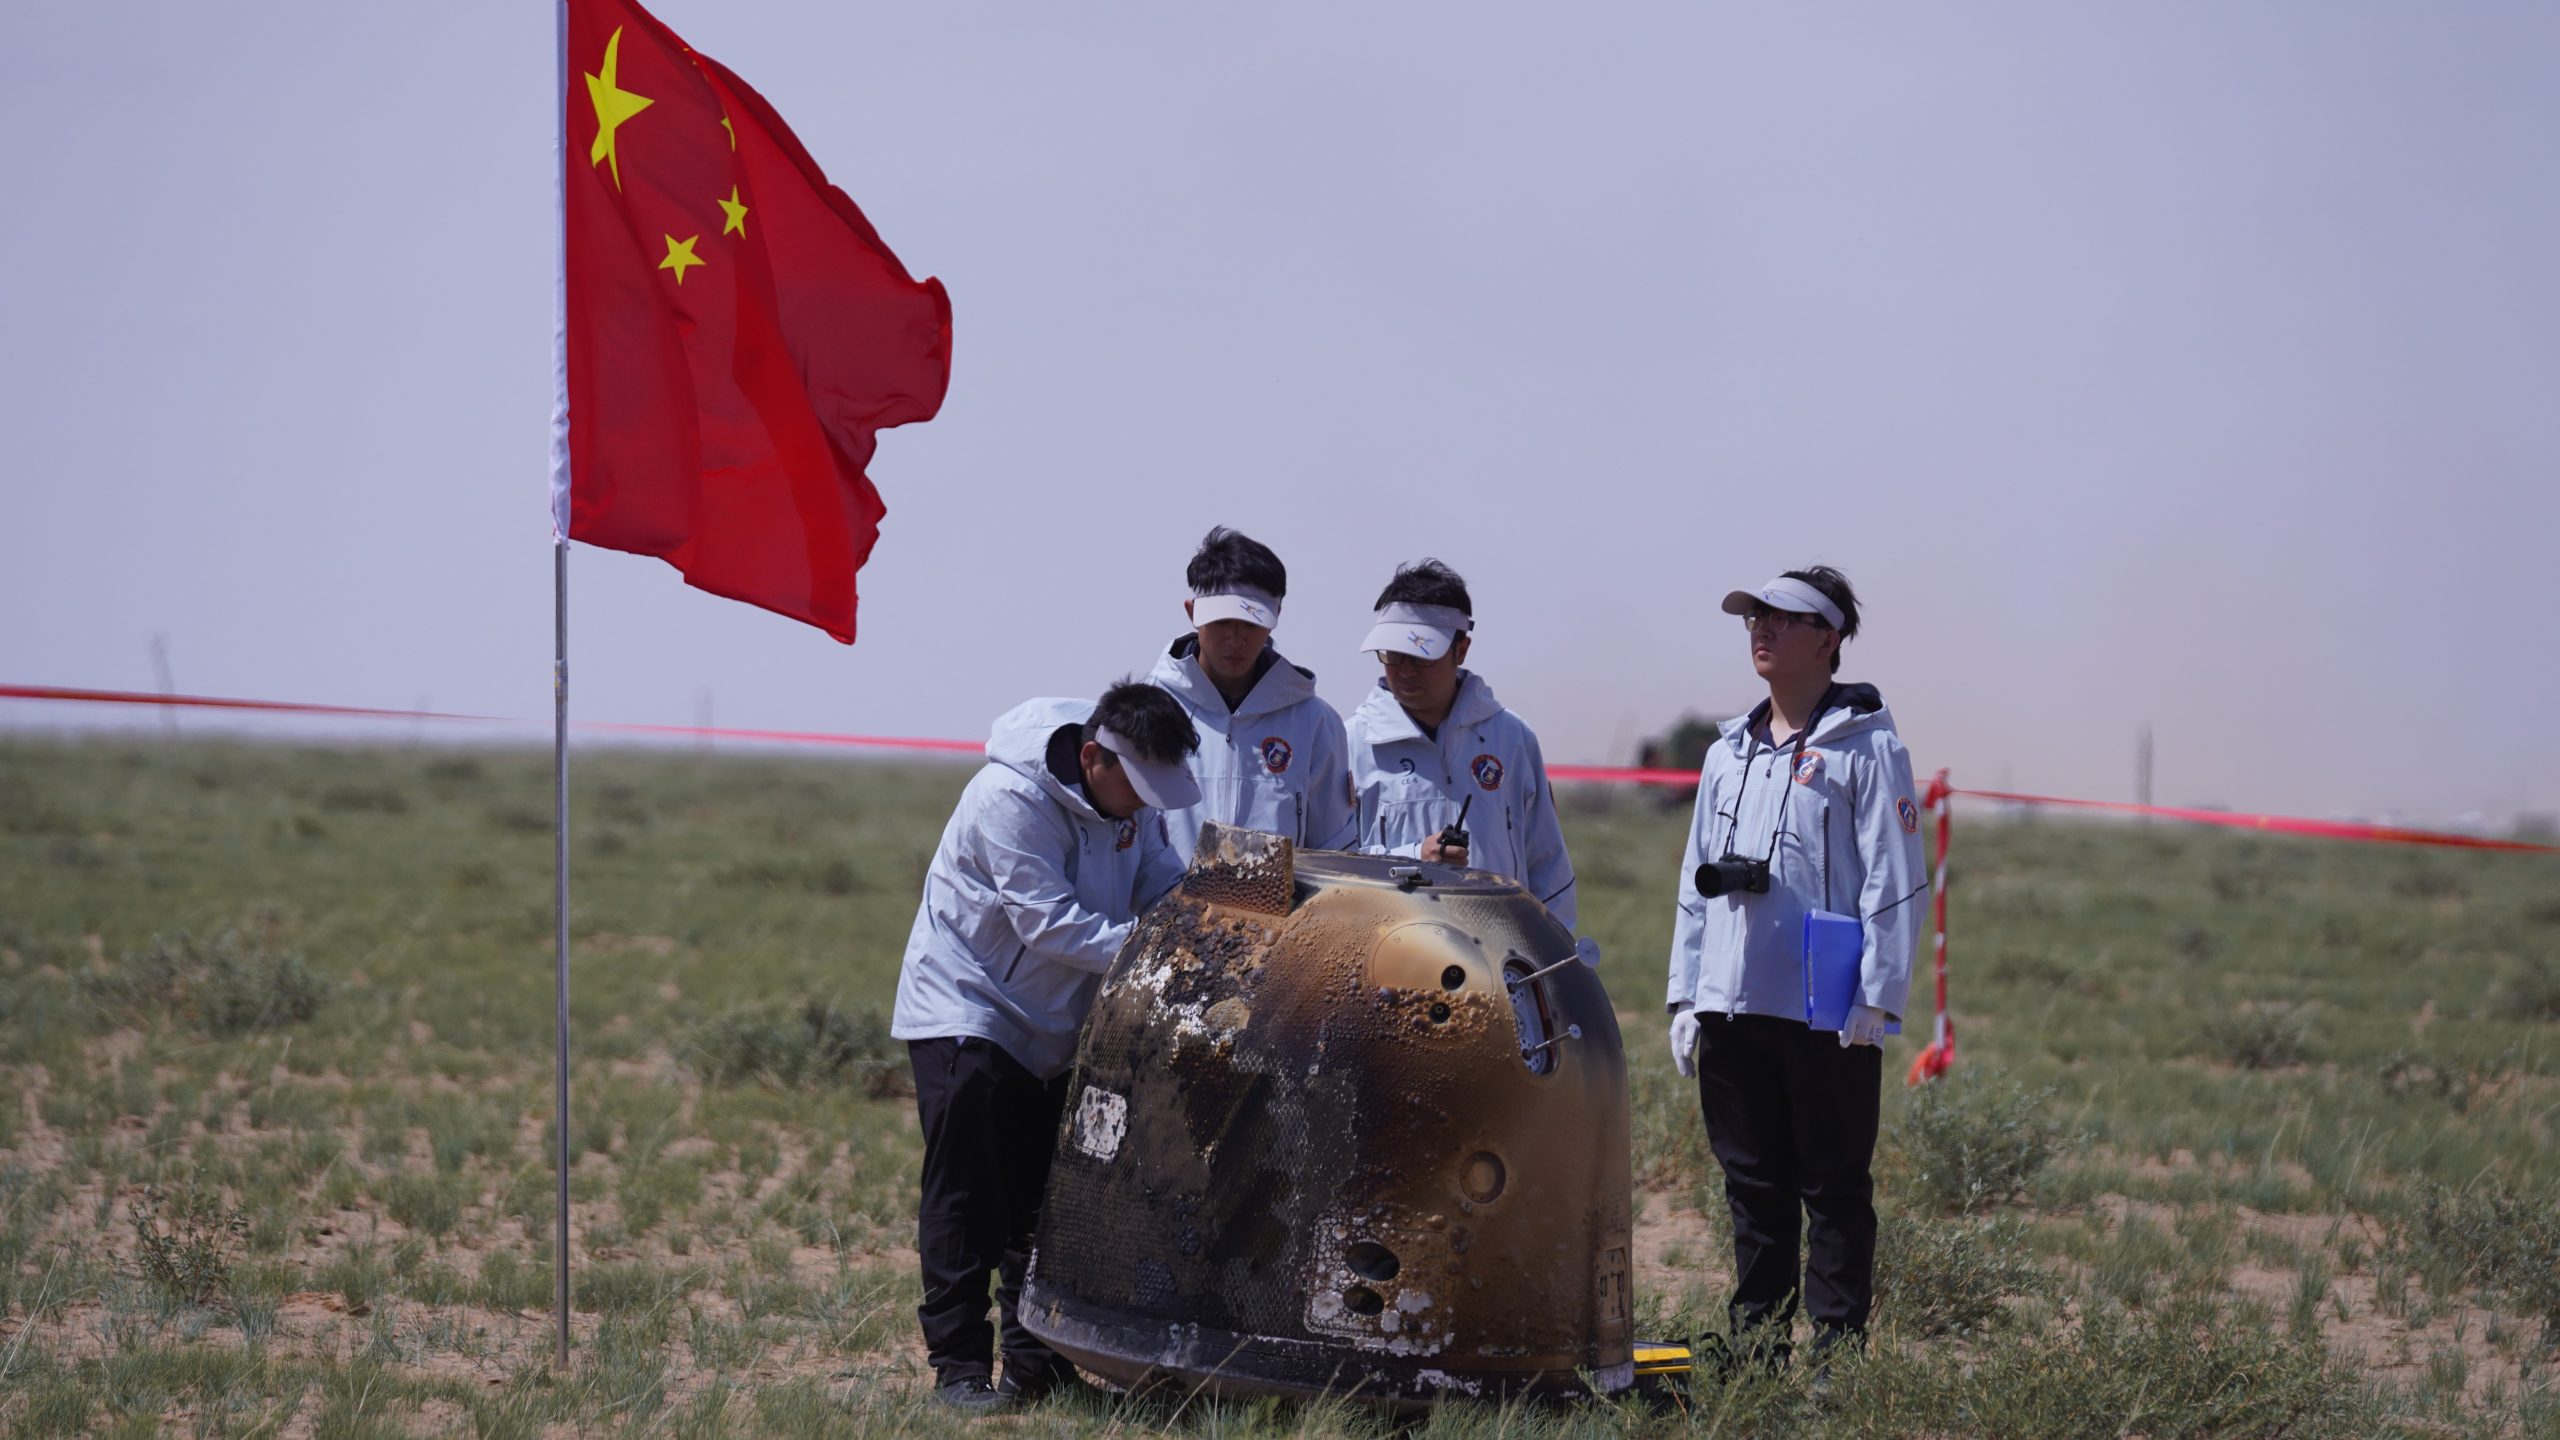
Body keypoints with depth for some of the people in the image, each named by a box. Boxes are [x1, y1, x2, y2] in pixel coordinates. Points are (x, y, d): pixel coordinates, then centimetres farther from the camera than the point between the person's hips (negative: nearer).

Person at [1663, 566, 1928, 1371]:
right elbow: (1697, 880, 20)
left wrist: (1875, 1001, -14)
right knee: (1753, 1189, 11)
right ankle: (1756, 1353, 17)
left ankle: (1838, 1355, 2)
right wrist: (1685, 995, 13)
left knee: (1836, 1192, -1)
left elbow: (1895, 881, -8)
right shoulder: (1729, 753, 17)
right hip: (1732, 1005, 6)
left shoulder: (1867, 748, -3)